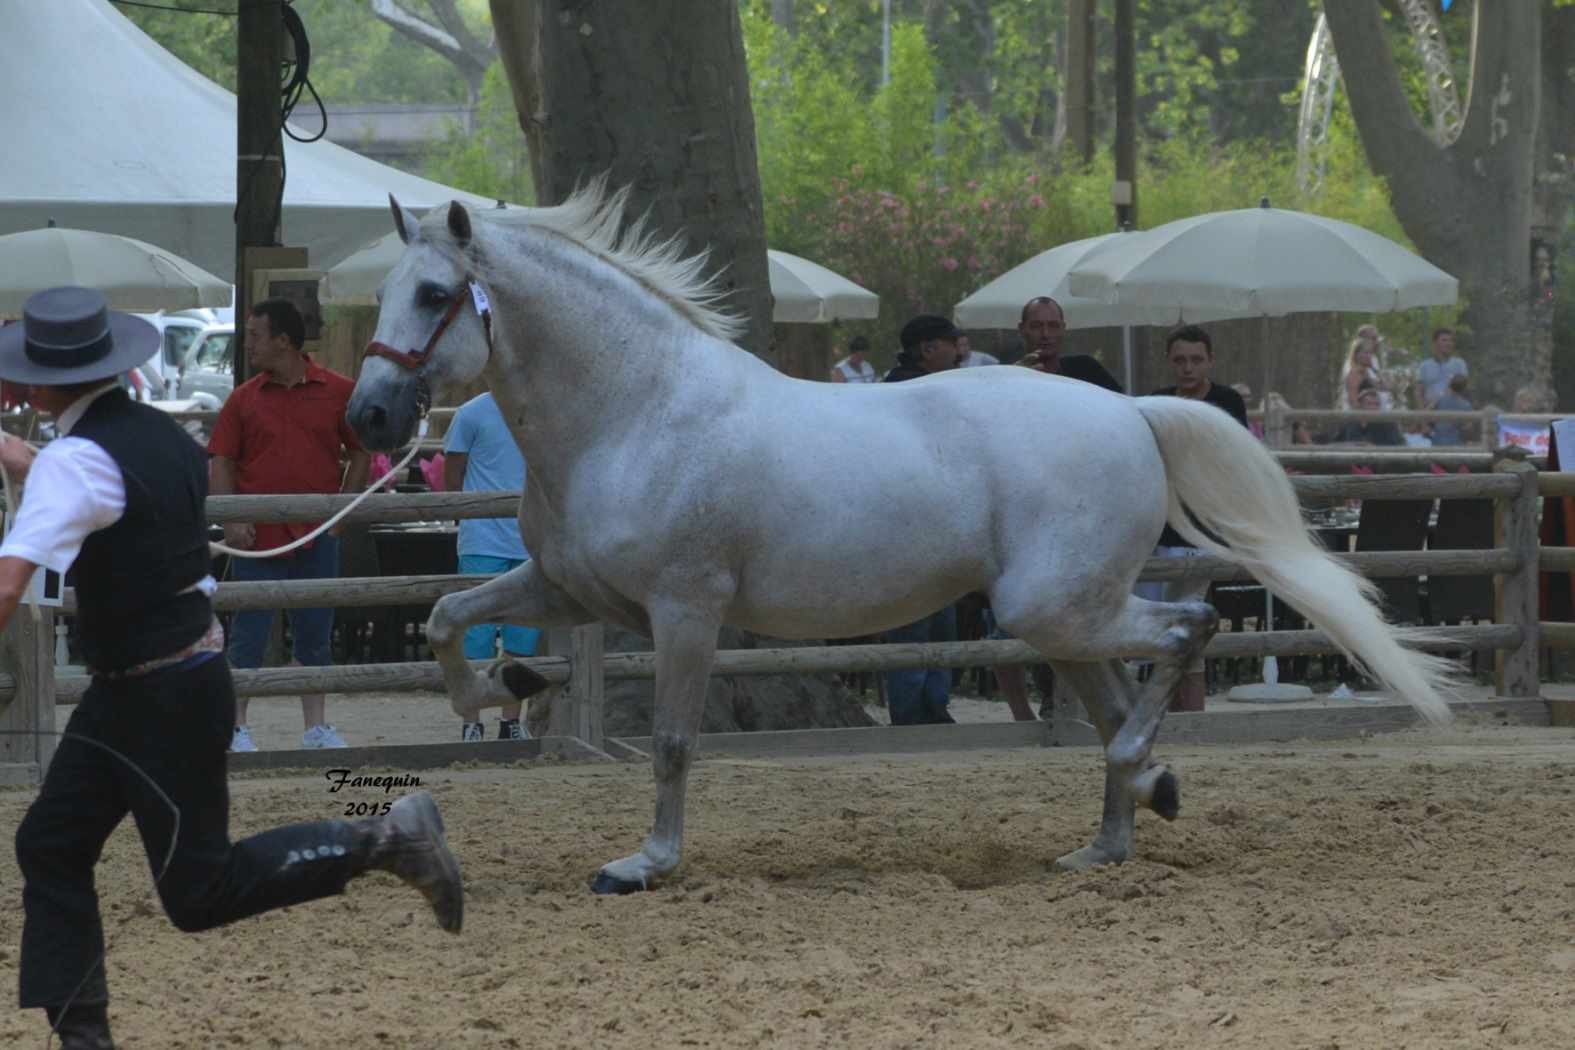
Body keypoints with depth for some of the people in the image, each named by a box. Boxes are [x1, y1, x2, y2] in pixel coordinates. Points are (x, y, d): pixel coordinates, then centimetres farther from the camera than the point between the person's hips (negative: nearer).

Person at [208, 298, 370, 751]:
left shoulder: (337, 392, 2)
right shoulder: (244, 399, 4)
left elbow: (360, 452, 9)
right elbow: (223, 462, 3)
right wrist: (230, 520, -10)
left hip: (317, 534, 0)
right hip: (257, 538, 0)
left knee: (315, 636, 8)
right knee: (249, 635, -1)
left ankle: (316, 725, 16)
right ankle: (237, 726, 4)